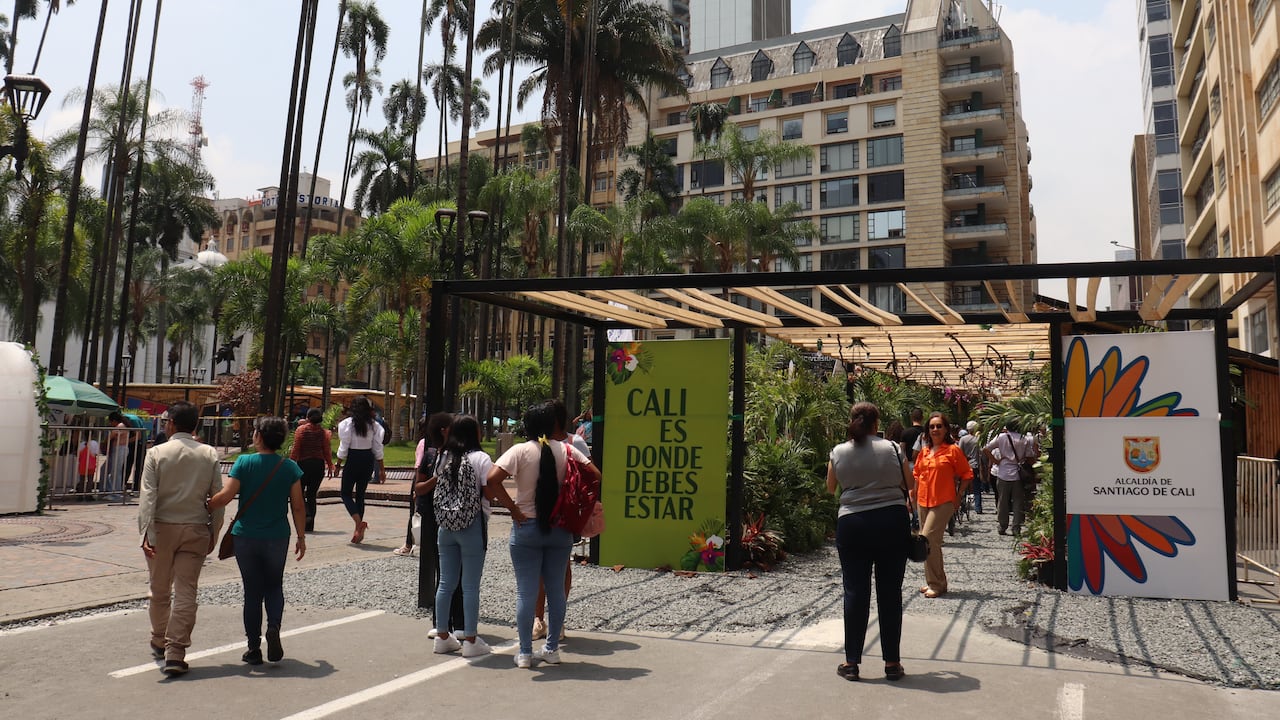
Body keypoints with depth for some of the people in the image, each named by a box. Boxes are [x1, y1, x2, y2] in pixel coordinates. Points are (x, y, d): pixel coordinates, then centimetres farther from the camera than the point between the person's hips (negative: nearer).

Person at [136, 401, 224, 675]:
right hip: (196, 529, 0)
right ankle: (175, 654, -2)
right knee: (186, 592, 2)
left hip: (162, 528, 0)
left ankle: (159, 642, 35)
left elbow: (148, 495, -13)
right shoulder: (210, 455, 0)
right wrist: (213, 533, 7)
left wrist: (147, 533, -17)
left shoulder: (157, 453, -5)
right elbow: (218, 497, -1)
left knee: (159, 590, 17)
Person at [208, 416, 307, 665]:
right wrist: (301, 537, 7)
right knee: (274, 587, 18)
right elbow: (298, 507, -2)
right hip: (277, 538, 1)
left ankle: (254, 648, 13)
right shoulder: (289, 467, -4)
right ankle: (273, 627, -7)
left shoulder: (244, 462, -8)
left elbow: (225, 496, -14)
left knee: (252, 591, 10)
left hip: (246, 537, -1)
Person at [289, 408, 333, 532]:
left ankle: (306, 513, -16)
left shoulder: (301, 430, -4)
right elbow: (327, 450, 1)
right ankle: (309, 526, 10)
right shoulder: (323, 432, 2)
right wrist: (330, 465, 10)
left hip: (304, 464, -3)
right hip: (319, 465, 3)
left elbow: (296, 449, -7)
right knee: (312, 494, 9)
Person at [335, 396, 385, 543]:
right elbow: (378, 449, 4)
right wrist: (382, 469, 10)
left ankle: (359, 522, -15)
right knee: (360, 494, 14)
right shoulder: (373, 425, 3)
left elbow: (344, 447, -9)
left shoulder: (347, 423, -8)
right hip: (368, 460, 4)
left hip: (353, 459, -4)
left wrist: (338, 465, 1)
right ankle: (358, 531, 14)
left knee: (346, 493, 7)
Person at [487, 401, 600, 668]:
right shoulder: (567, 450, -1)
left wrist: (513, 509, -12)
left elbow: (492, 479, -19)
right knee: (556, 590, 12)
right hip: (560, 529, 3)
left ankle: (525, 652, 9)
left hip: (526, 527, -2)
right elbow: (595, 476, -3)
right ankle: (552, 649, 20)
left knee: (525, 592, 4)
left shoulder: (520, 451, -8)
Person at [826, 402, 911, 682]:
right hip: (892, 522, 0)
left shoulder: (838, 452, -2)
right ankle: (892, 662, 15)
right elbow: (910, 485, 6)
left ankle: (851, 662, 10)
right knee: (890, 592, 8)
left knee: (855, 591, 6)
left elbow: (831, 488, 12)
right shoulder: (892, 449, -4)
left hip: (852, 524, 0)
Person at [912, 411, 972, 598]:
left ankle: (936, 584, -4)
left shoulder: (952, 450, -6)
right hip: (923, 501, 7)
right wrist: (913, 496, 16)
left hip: (943, 502, -7)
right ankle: (935, 582, 24)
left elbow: (967, 475, -2)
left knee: (928, 540, -14)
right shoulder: (924, 451, 11)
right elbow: (917, 474, 21)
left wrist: (957, 497, -4)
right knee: (931, 542, 12)